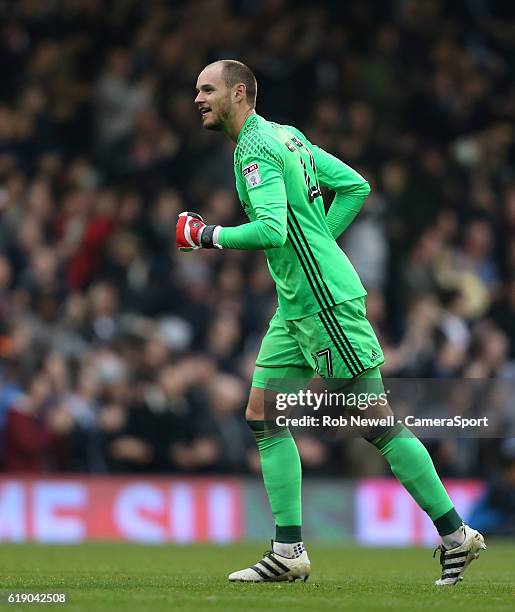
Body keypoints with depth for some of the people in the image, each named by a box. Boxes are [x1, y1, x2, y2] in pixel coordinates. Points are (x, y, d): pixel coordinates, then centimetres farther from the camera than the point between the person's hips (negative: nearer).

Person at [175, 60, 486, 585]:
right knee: (262, 417, 5)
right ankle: (289, 551, 4)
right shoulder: (284, 135, 15)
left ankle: (455, 534, 2)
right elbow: (355, 186, 18)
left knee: (377, 424, -6)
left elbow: (271, 229, -27)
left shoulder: (256, 150, -14)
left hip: (327, 302, -10)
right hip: (296, 305, 10)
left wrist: (210, 236, -13)